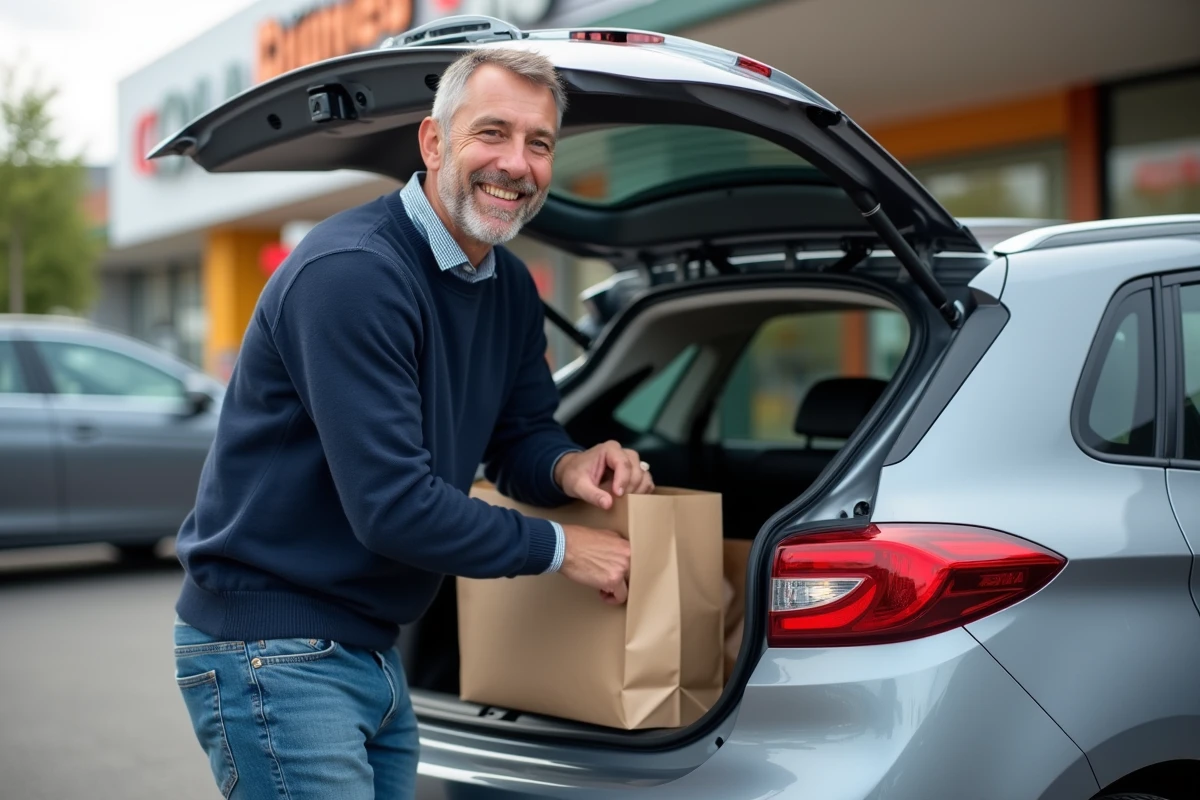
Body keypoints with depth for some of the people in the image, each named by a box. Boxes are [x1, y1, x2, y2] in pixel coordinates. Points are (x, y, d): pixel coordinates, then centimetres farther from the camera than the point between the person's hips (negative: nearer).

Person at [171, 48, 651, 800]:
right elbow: (392, 506, -26)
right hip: (272, 651, -8)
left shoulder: (512, 286, 5)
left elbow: (521, 436, 16)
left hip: (373, 651, 9)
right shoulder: (352, 271, -22)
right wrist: (560, 548, -15)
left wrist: (569, 466, -8)